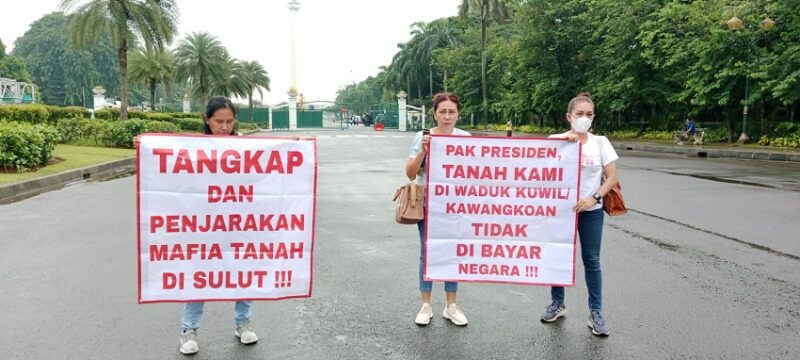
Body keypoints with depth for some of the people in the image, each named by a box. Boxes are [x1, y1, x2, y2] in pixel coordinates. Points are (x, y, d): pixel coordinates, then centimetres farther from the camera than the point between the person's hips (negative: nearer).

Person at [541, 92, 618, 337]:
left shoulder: (600, 142, 0)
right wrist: (565, 139, -28)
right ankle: (557, 304, 30)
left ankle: (596, 313, 17)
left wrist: (594, 198, -15)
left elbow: (612, 178, -1)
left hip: (591, 211, 0)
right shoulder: (557, 140, -2)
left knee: (591, 261, 6)